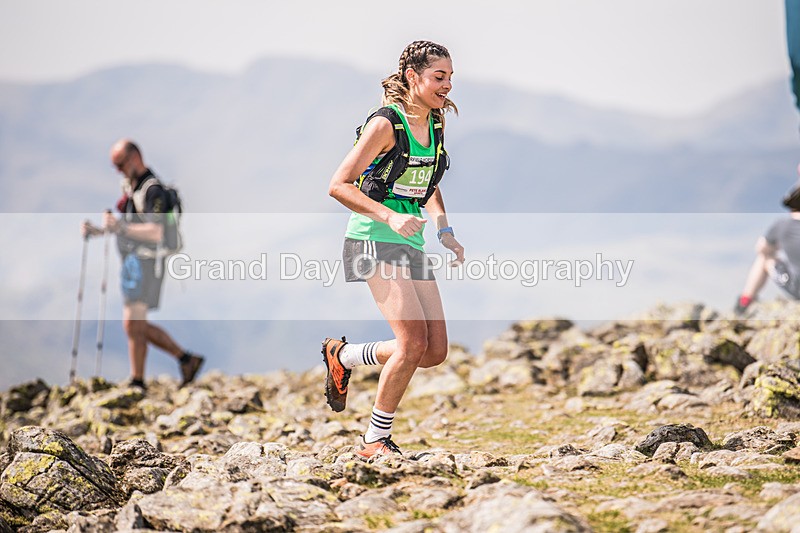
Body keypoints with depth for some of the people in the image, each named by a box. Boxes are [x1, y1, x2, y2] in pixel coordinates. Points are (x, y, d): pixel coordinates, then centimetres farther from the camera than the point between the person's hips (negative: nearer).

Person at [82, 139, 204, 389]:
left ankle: (137, 381, -2)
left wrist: (121, 227, -29)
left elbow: (156, 233, -25)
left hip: (145, 263, -10)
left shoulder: (152, 190, -15)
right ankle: (186, 359, 17)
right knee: (139, 326, 12)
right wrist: (96, 230, 8)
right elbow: (122, 226, 24)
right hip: (132, 263, 10)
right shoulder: (130, 186, 15)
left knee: (133, 324, -9)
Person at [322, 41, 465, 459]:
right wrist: (390, 217, -24)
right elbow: (338, 186, -15)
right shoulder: (385, 124, -15)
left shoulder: (436, 124, 8)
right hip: (373, 241, -8)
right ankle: (374, 441, -2)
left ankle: (343, 356, 22)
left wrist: (444, 230, 8)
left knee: (436, 351, 0)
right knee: (414, 341, -19)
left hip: (411, 243, 8)